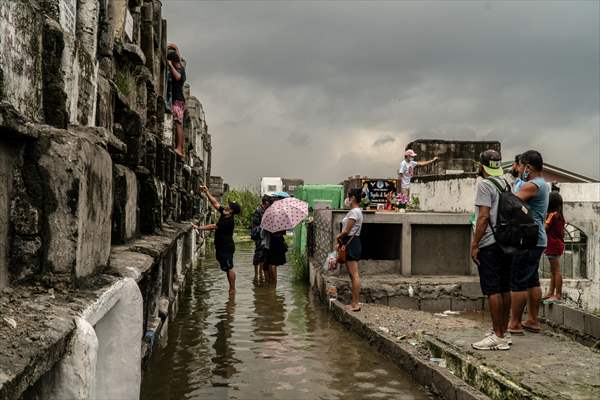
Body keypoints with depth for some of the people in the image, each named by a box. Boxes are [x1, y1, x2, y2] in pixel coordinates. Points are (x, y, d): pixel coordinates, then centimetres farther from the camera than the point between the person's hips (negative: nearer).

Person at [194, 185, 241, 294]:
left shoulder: (229, 221, -22)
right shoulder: (224, 214, 4)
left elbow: (213, 227, -22)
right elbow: (215, 203, 10)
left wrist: (198, 227, -20)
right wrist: (207, 192, 8)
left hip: (226, 247, -10)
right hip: (221, 247, 10)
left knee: (229, 268, -4)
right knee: (227, 268, 13)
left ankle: (233, 289, 2)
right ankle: (231, 288, 20)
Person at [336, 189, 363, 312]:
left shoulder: (354, 211, -14)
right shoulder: (353, 211, 18)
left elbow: (346, 230, -16)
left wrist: (338, 237, 1)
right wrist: (341, 238, 6)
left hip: (352, 243, -11)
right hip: (350, 244, 11)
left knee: (354, 275, -9)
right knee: (352, 274, 11)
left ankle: (356, 304, -8)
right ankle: (354, 302, 16)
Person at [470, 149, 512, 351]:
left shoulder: (484, 184, -10)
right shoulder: (506, 184, 14)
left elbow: (484, 216, -17)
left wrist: (475, 244, -14)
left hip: (490, 244, -9)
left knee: (492, 290, -6)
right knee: (504, 288, 13)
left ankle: (498, 337, -4)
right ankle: (503, 331, 21)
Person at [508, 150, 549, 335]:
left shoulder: (531, 185, -15)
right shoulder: (543, 185, 18)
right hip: (538, 240, 10)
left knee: (518, 282, -6)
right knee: (532, 281, 15)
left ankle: (515, 324, -2)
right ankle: (533, 321, 22)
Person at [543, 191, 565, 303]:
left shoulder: (553, 214, -15)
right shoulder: (559, 214, 13)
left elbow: (545, 228, -19)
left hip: (554, 245, -10)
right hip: (557, 244, 10)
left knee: (556, 271, -7)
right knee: (553, 271, 13)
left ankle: (558, 295, -5)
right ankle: (551, 293, 19)